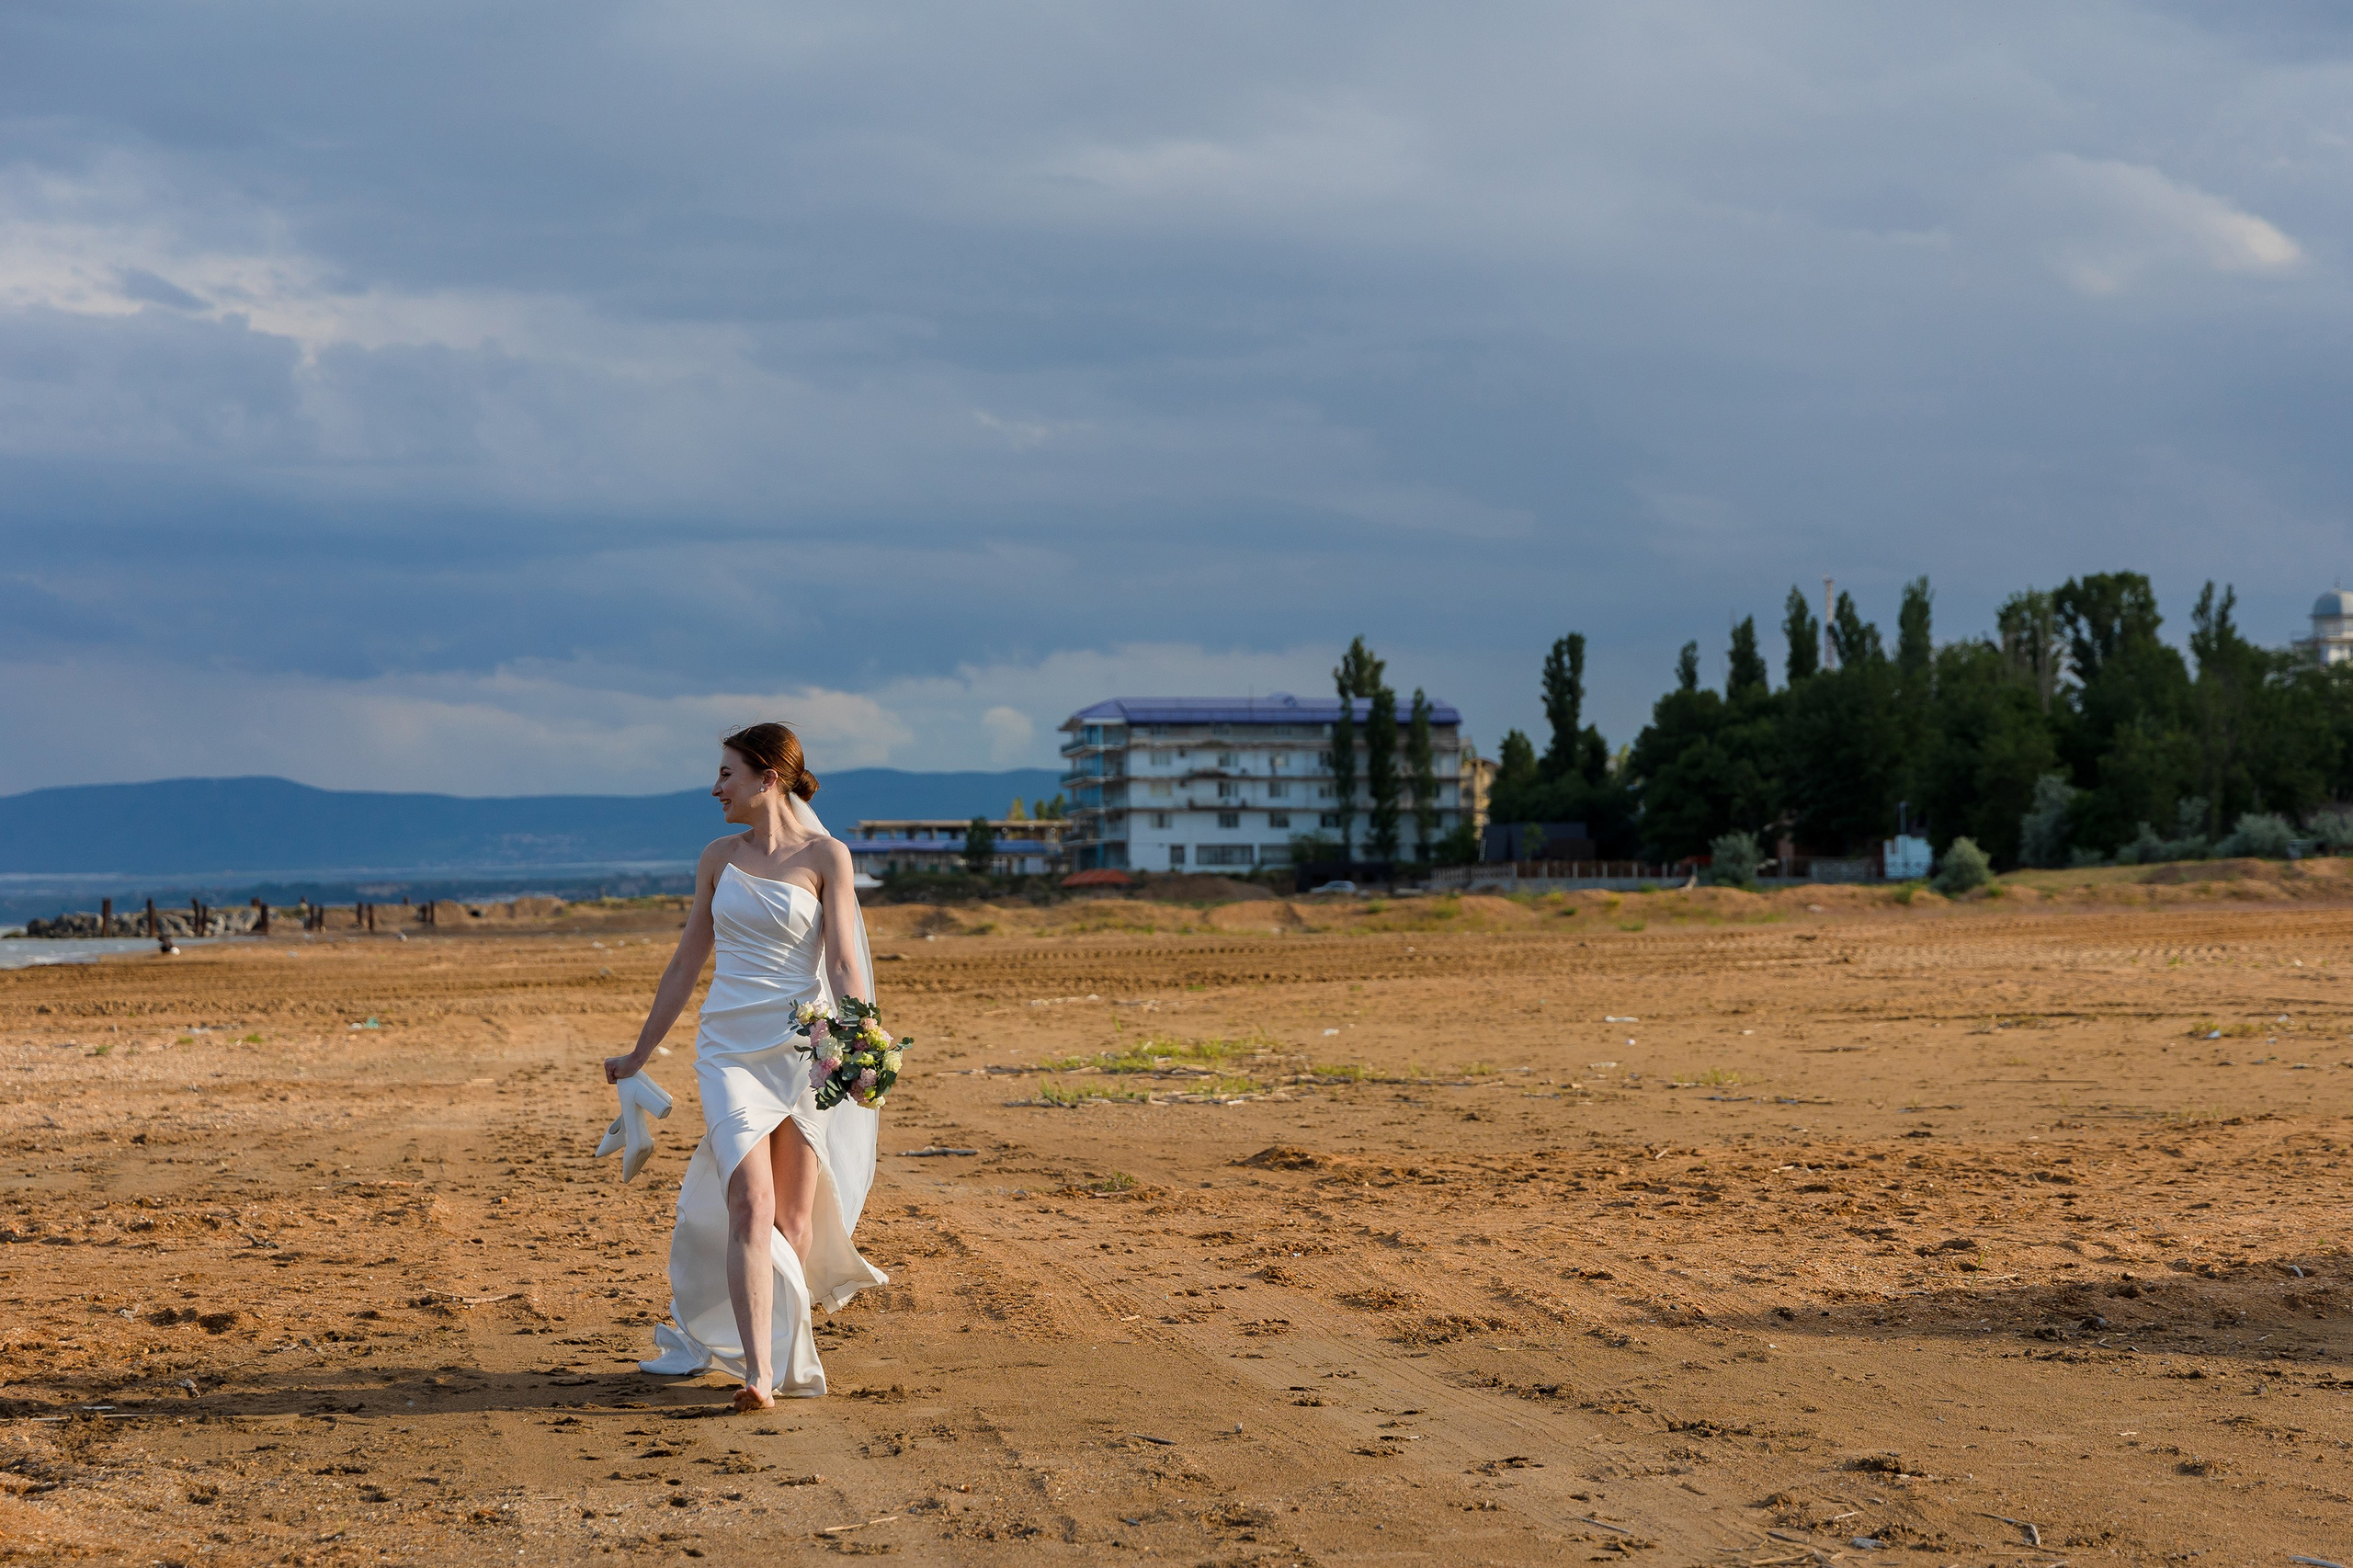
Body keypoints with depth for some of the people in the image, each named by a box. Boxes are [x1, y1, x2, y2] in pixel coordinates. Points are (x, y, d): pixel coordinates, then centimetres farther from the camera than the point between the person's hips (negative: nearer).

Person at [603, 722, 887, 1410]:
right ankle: (759, 1372, -20)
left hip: (802, 1045, -2)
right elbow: (686, 963, 17)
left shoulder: (825, 856, -1)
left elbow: (844, 966, -6)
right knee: (751, 1206, -14)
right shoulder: (719, 858, 10)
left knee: (795, 1217, 4)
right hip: (729, 1048, 2)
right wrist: (640, 1054, 19)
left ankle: (785, 1348, 23)